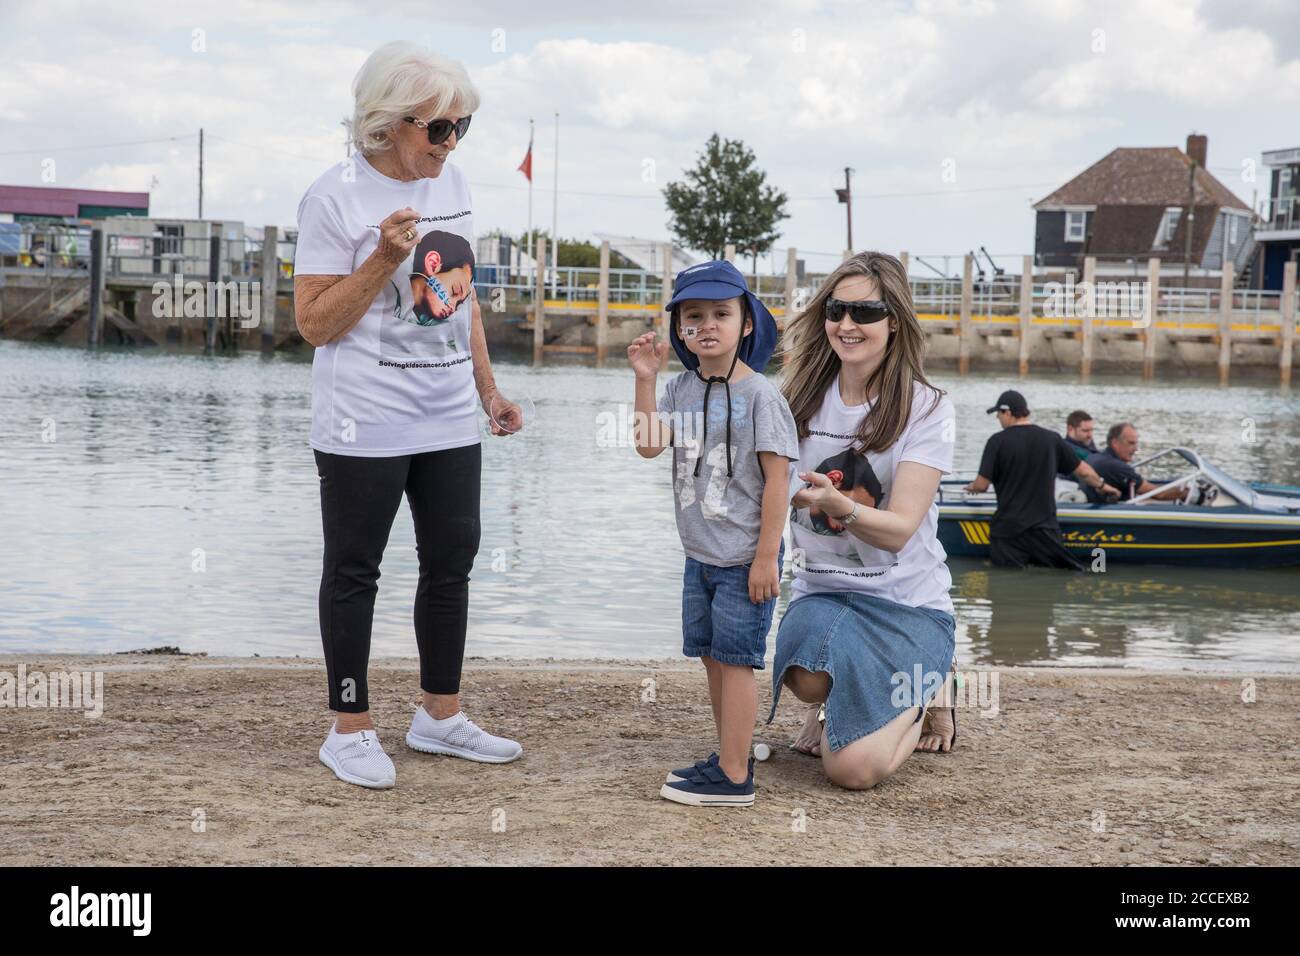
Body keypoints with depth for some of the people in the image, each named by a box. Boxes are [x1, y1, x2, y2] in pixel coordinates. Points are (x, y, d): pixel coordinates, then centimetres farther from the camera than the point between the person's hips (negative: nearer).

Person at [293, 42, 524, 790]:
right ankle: (350, 730, 16)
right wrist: (383, 260, -23)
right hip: (366, 428, -7)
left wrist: (489, 390, 16)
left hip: (450, 421, 7)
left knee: (453, 562, 13)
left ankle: (441, 715, 28)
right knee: (355, 571, 5)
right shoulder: (336, 198, -12)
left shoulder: (452, 181, 8)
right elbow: (315, 323, -12)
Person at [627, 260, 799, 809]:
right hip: (699, 555, 7)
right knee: (711, 656, 14)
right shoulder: (681, 390, 6)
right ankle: (731, 755, 28)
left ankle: (733, 778, 1)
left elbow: (777, 479, -14)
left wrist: (766, 557, -16)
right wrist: (645, 379, -10)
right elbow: (649, 444, -5)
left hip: (744, 557, -7)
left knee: (735, 658, -4)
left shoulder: (758, 394, -13)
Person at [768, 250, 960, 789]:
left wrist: (838, 505, -37)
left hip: (905, 599, -2)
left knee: (853, 770, -17)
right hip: (821, 591, 2)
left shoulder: (927, 410, -9)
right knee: (812, 679, -35)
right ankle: (834, 705, 6)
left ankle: (926, 693, 17)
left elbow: (900, 530, -17)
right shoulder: (801, 399, 2)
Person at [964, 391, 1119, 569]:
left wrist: (972, 487, 16)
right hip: (1044, 528, 2)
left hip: (1008, 529, -2)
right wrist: (1101, 485, 36)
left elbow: (982, 485, -8)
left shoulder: (998, 441, -7)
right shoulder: (1052, 439, 5)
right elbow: (1083, 471, 16)